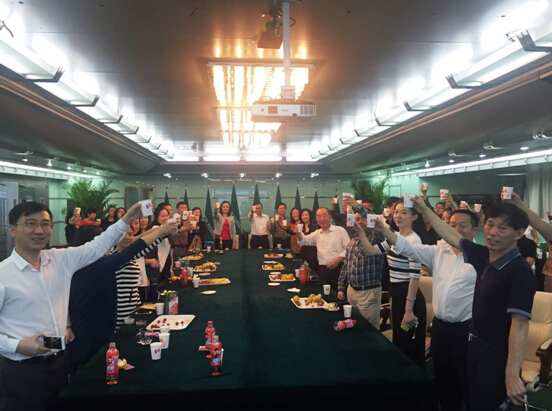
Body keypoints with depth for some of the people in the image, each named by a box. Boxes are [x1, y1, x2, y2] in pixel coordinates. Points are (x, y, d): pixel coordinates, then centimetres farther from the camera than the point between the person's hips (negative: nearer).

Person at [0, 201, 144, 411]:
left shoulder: (61, 259, 2)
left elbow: (97, 247, 3)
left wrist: (126, 220, -6)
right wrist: (17, 345, -20)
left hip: (59, 362, 5)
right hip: (23, 371, -5)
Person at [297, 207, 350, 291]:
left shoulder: (340, 230, 0)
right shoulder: (317, 233, 15)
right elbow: (303, 241, 6)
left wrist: (338, 259, -16)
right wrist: (299, 233, -14)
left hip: (338, 269, -4)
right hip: (323, 270, 4)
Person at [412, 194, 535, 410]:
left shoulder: (520, 271, -24)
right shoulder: (484, 256, -3)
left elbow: (519, 324, -29)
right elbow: (452, 236, 11)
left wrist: (512, 374, -34)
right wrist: (424, 209, 15)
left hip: (499, 356, -7)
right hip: (476, 347, 7)